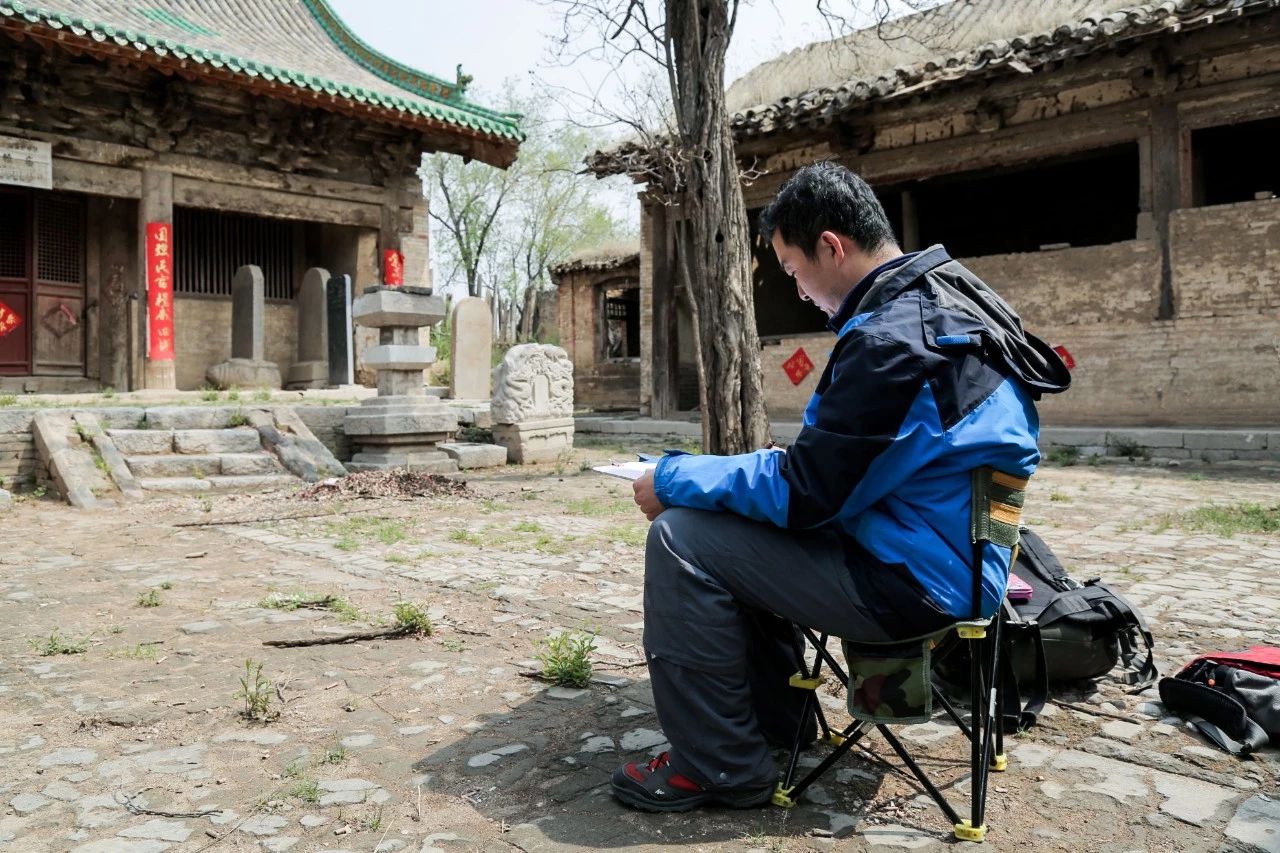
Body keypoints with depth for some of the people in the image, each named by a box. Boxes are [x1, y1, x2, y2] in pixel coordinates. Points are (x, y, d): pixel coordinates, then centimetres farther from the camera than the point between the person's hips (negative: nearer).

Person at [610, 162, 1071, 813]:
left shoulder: (891, 339, -25)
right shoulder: (943, 299, 8)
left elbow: (801, 494, -22)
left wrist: (672, 479, -10)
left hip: (916, 579, -11)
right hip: (949, 553, 11)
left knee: (682, 538, -14)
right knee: (734, 526, 20)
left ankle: (721, 769, -1)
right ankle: (774, 717, 27)